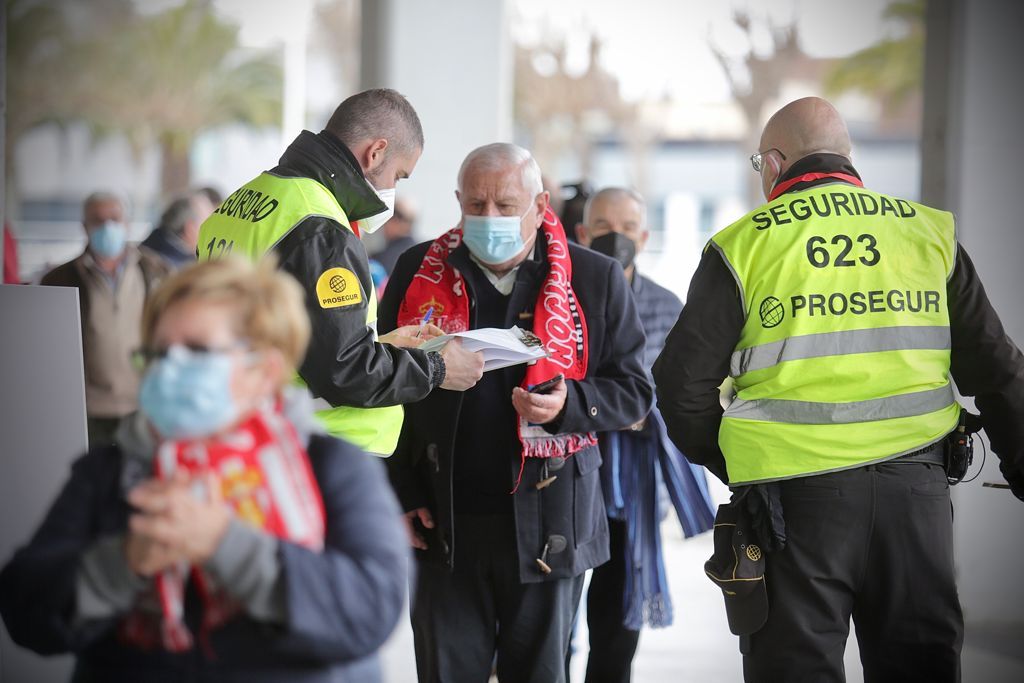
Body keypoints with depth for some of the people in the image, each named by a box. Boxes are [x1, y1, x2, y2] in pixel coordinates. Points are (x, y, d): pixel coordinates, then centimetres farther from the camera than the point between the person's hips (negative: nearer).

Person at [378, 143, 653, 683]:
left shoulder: (594, 279, 2)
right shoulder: (418, 272, 6)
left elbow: (633, 390, 4)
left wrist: (569, 404, -17)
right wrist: (396, 493, 5)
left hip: (549, 521, -1)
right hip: (442, 521, 1)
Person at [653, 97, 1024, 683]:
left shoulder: (744, 245, 1)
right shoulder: (930, 233, 9)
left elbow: (684, 385, 1)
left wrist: (728, 462, 17)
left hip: (794, 497, -2)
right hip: (914, 490, 3)